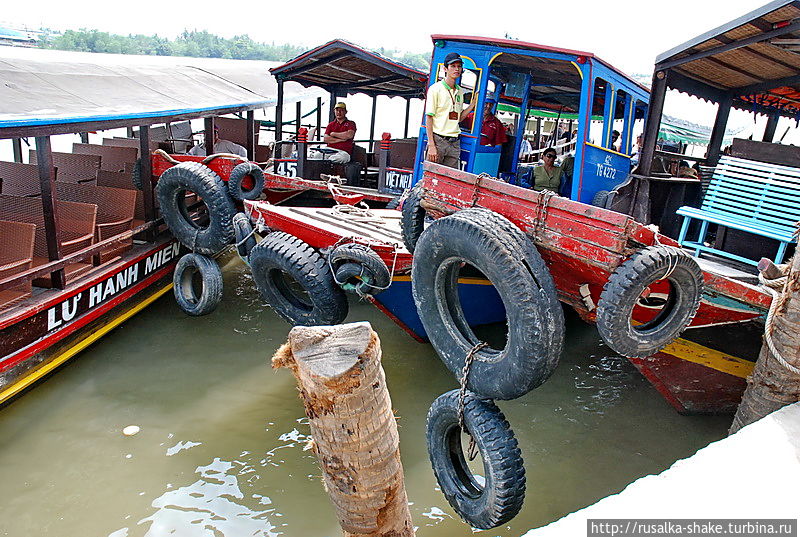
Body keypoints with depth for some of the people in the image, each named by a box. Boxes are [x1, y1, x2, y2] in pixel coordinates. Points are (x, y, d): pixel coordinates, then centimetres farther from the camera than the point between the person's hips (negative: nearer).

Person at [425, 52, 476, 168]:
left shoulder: (460, 91, 16)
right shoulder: (436, 88, -4)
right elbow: (429, 118, -7)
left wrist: (474, 103, 10)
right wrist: (431, 145, -14)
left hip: (455, 143, 6)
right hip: (438, 139, -6)